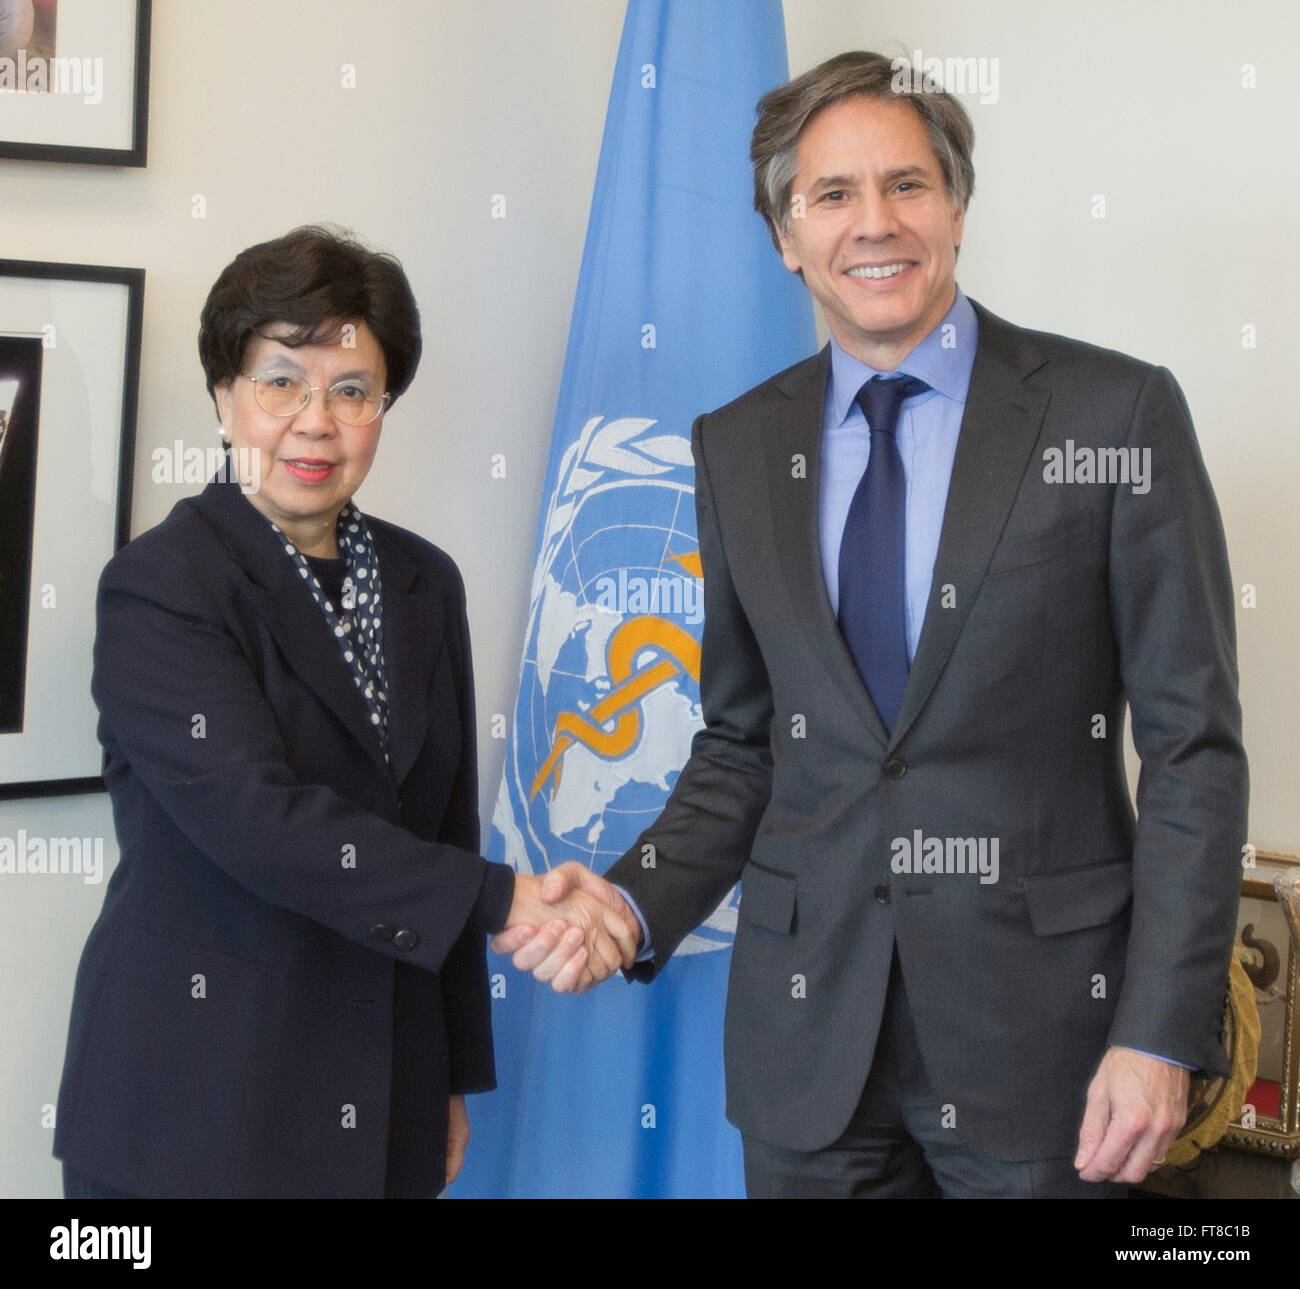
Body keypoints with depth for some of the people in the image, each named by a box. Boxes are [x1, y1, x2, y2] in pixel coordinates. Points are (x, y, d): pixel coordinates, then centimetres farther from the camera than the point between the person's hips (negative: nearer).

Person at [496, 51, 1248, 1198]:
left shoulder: (1117, 413, -5)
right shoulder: (737, 448, 6)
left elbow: (1194, 745, -6)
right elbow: (742, 746, 12)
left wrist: (1162, 1037, -11)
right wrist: (634, 901, -5)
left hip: (1039, 1019, -3)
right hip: (807, 1027, 3)